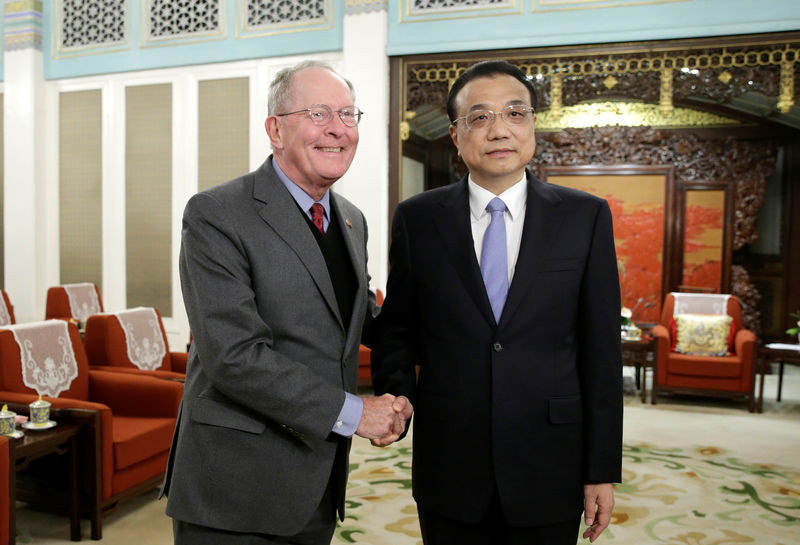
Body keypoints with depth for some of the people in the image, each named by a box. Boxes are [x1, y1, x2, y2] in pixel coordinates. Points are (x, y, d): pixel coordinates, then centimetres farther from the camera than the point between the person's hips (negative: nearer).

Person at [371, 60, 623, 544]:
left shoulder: (586, 216, -3)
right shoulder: (417, 218, -1)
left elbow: (601, 350, -3)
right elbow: (396, 329, 6)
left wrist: (603, 470, -2)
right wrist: (396, 398, -12)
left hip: (549, 468, 0)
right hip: (448, 468, 1)